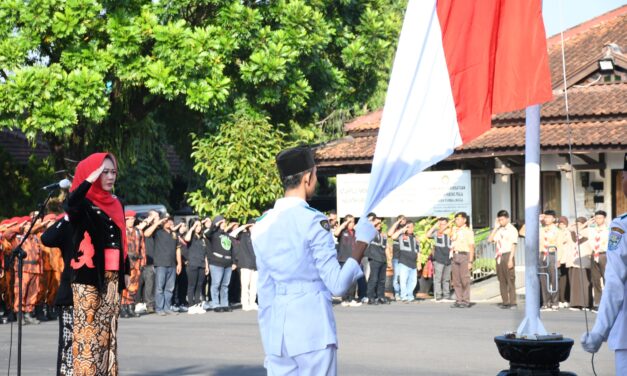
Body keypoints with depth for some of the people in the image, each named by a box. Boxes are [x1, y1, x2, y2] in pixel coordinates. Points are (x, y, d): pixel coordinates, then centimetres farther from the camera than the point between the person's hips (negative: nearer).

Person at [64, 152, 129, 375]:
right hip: (89, 275, -6)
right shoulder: (83, 203, -5)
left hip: (112, 276, 6)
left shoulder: (115, 204, 14)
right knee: (88, 328, -8)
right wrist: (90, 179, -30)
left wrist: (126, 271, 16)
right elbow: (69, 206, -30)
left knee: (108, 328, 7)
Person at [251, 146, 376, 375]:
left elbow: (265, 291, 13)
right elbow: (338, 285, -11)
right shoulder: (313, 222, -10)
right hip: (312, 332, -6)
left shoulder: (261, 226, 8)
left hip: (276, 333, 6)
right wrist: (362, 242, 1)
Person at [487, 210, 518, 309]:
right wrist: (495, 228, 4)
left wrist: (510, 259, -16)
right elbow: (490, 239, 8)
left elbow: (513, 245, -8)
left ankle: (512, 302, -5)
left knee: (510, 279, -6)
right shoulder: (498, 230, 16)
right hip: (499, 256, 6)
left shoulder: (512, 230, -3)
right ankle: (505, 301, 10)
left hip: (507, 255, -6)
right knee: (502, 279, 6)